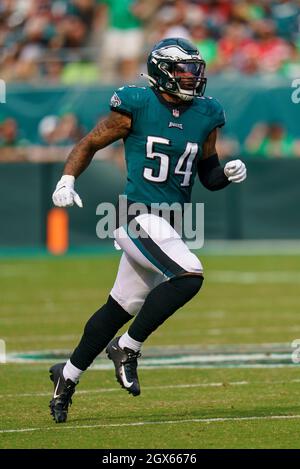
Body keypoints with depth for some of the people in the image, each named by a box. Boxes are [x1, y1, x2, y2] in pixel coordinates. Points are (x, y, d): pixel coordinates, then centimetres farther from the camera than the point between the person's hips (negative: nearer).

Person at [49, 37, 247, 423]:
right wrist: (67, 180, -12)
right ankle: (127, 348, -11)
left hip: (169, 225, 7)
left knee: (122, 308, 12)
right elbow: (89, 144, 2)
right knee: (189, 276, -25)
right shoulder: (136, 106, -6)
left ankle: (67, 376, 26)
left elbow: (208, 175, 18)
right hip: (139, 215, -7)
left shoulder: (205, 116, 9)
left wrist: (228, 173, -3)